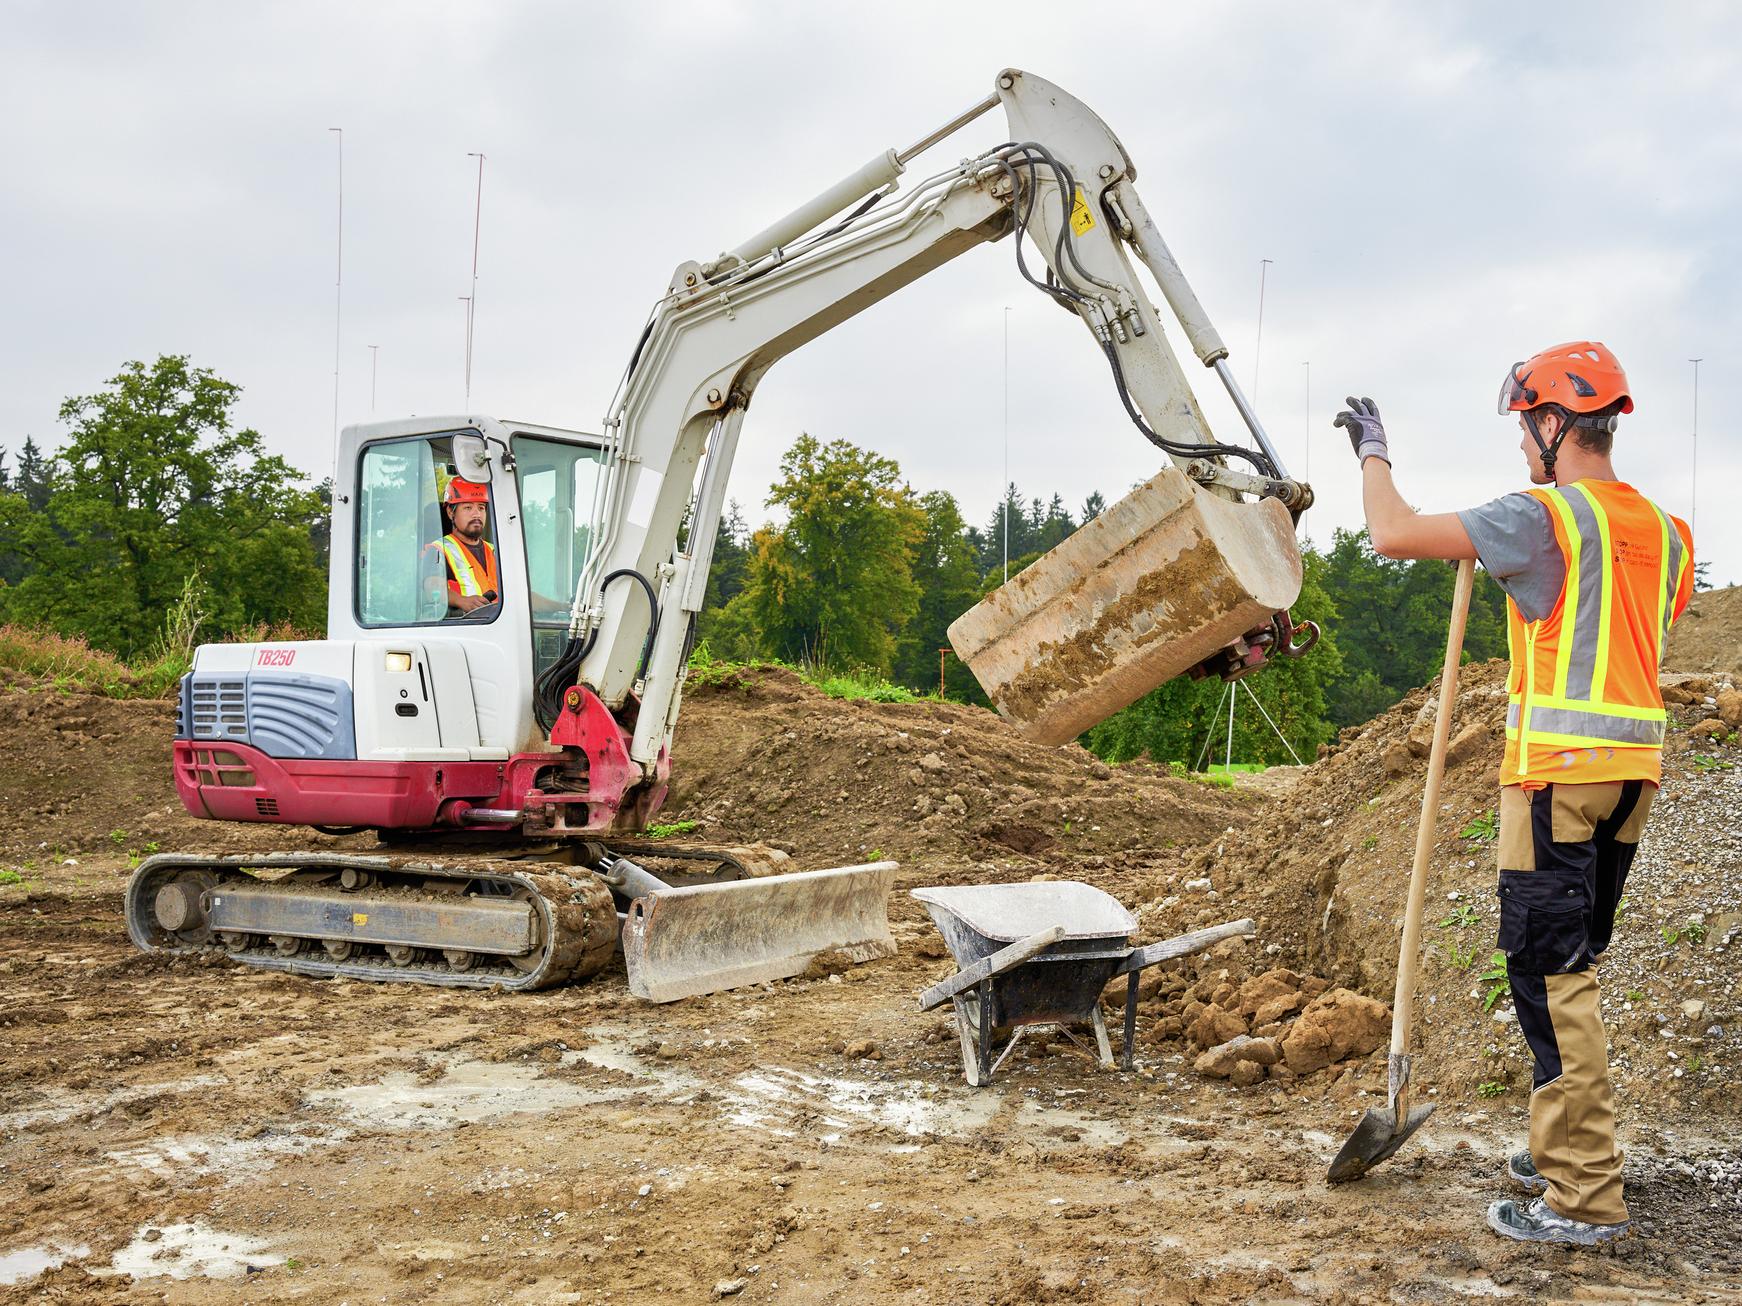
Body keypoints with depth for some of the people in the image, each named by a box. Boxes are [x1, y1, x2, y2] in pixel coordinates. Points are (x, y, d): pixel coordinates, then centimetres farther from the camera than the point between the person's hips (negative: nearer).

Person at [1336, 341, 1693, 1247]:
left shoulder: (1542, 516, -11)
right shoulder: (1661, 531, 14)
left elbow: (1393, 534, -14)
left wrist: (1373, 454, 5)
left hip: (1559, 766, -8)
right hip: (1635, 765, 9)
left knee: (1551, 969, -5)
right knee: (1571, 962, 17)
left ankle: (1585, 1196, -3)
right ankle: (1564, 1150, 28)